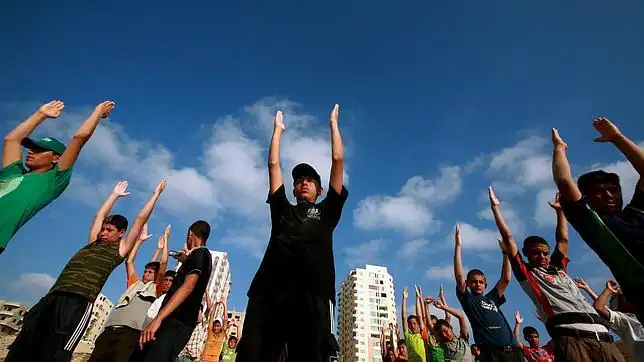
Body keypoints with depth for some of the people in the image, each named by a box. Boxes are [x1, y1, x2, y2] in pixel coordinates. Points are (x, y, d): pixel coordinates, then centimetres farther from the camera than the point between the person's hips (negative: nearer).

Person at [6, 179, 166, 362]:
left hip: (79, 303, -6)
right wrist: (115, 194, 38)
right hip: (52, 297, 7)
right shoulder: (93, 243, 23)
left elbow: (141, 219, 7)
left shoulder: (119, 249, 8)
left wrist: (156, 193, 10)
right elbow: (100, 215, 33)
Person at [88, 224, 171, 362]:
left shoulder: (155, 287, 14)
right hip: (111, 328, 5)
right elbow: (129, 261, 27)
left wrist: (165, 240, 11)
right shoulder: (134, 283, 28)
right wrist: (140, 240, 27)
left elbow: (163, 263, 4)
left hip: (130, 331, -5)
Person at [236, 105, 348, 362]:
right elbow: (273, 164, 30)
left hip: (312, 296, -1)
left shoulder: (326, 212, 24)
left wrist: (333, 124, 33)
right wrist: (278, 129, 39)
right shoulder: (282, 210, 28)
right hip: (269, 292, 2)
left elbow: (338, 160, 24)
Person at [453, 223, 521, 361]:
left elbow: (506, 279, 18)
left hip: (512, 349, 5)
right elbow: (459, 276, -3)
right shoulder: (467, 299, 10)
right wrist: (458, 245, -8)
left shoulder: (492, 298, 23)